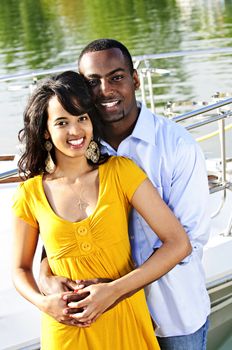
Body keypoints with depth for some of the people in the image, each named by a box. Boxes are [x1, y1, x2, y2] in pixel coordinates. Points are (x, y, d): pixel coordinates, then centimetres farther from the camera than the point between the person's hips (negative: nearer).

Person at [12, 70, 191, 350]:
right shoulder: (30, 195, -5)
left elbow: (179, 243, -12)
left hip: (126, 319, 0)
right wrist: (43, 303, -12)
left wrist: (114, 290, -18)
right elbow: (21, 269, 8)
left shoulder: (120, 171, -8)